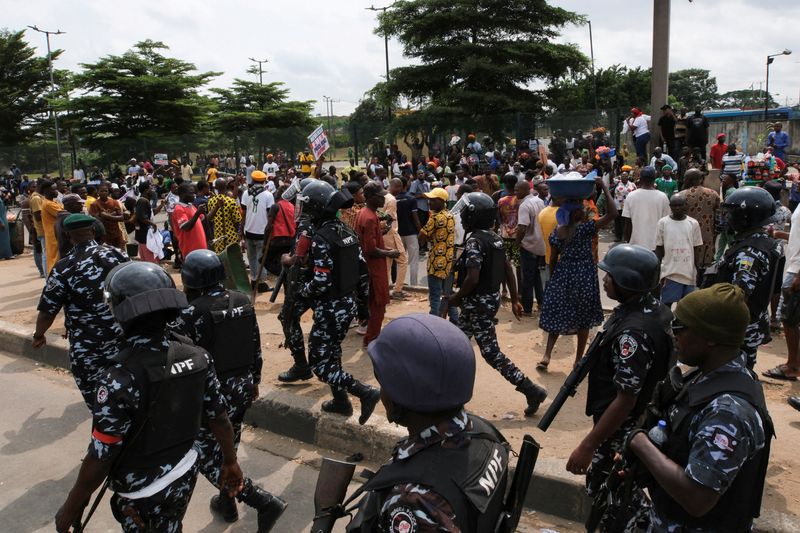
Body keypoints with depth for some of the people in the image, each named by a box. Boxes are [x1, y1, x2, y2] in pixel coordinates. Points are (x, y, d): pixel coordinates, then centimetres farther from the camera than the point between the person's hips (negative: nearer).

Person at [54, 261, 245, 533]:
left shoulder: (121, 379, -28)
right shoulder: (197, 355, -13)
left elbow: (101, 457, -21)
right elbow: (219, 418, -4)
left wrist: (71, 507, -5)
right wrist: (230, 462, 11)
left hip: (143, 492, -4)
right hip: (185, 475, 5)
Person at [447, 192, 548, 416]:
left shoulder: (474, 240, -20)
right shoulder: (494, 237, 6)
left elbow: (472, 278, -27)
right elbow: (508, 270, 10)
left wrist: (454, 299, -12)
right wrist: (515, 300, 16)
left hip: (479, 303, -10)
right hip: (492, 297, 10)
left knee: (491, 352, -2)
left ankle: (532, 391, -1)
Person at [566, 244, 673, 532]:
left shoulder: (633, 333, -32)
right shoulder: (655, 308, -2)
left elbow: (625, 400, -30)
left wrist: (587, 446, -25)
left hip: (622, 429, -9)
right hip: (641, 421, 9)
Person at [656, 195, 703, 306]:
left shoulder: (693, 223, 2)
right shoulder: (663, 223, -2)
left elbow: (696, 249, 6)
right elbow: (659, 248, 2)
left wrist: (697, 271, 3)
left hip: (689, 272, 2)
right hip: (669, 272, -1)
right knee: (666, 303, 3)